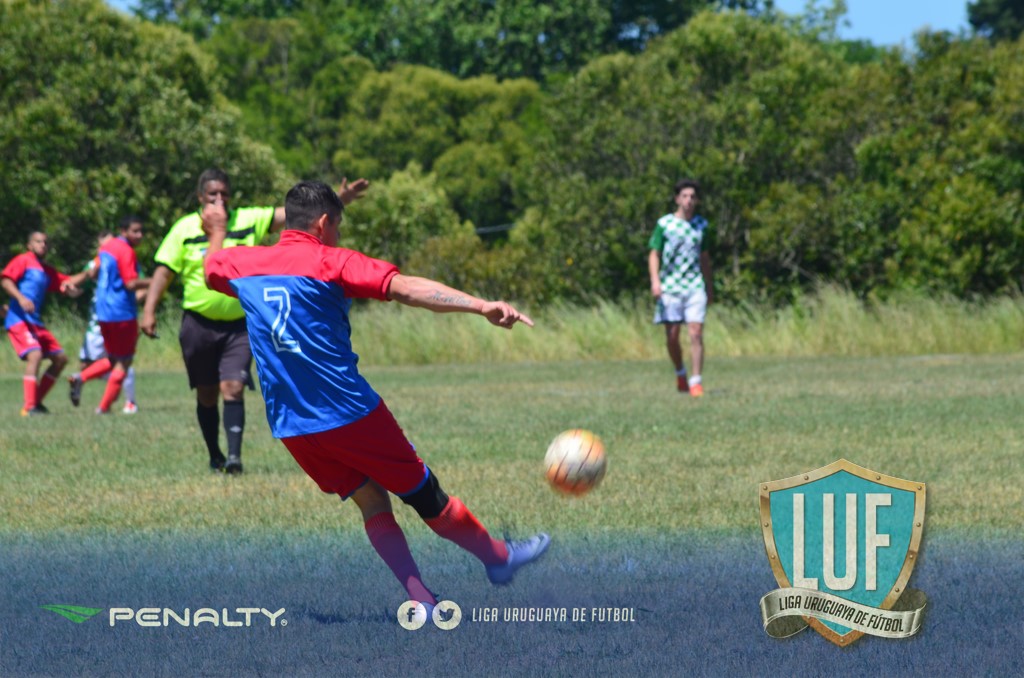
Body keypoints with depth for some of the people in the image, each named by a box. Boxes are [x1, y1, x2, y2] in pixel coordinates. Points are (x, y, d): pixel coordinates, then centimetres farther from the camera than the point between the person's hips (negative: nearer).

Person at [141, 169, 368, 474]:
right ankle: (215, 456, 24)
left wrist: (339, 199, -13)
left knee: (233, 389, -14)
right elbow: (164, 272, 1)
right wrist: (149, 310, -9)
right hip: (198, 325, 0)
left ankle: (234, 455, -18)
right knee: (207, 395, 8)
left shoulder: (248, 221, 0)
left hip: (239, 325, 0)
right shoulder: (184, 229, -2)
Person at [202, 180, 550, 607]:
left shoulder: (242, 264, 7)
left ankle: (421, 601, 1)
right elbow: (406, 288, -22)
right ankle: (498, 557, 26)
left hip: (290, 427, 6)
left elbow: (212, 270, 32)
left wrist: (217, 231, 53)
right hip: (349, 411, -5)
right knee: (421, 492, 10)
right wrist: (481, 306, -31)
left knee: (372, 504, 11)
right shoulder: (330, 262, -9)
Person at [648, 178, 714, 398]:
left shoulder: (702, 225, 9)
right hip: (670, 287, -1)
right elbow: (654, 254, 0)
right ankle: (680, 374, 25)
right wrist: (655, 280, -14)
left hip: (695, 286, 1)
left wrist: (709, 287, 20)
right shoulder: (664, 223, 0)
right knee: (672, 336, 2)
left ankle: (696, 381, -8)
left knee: (696, 333, -10)